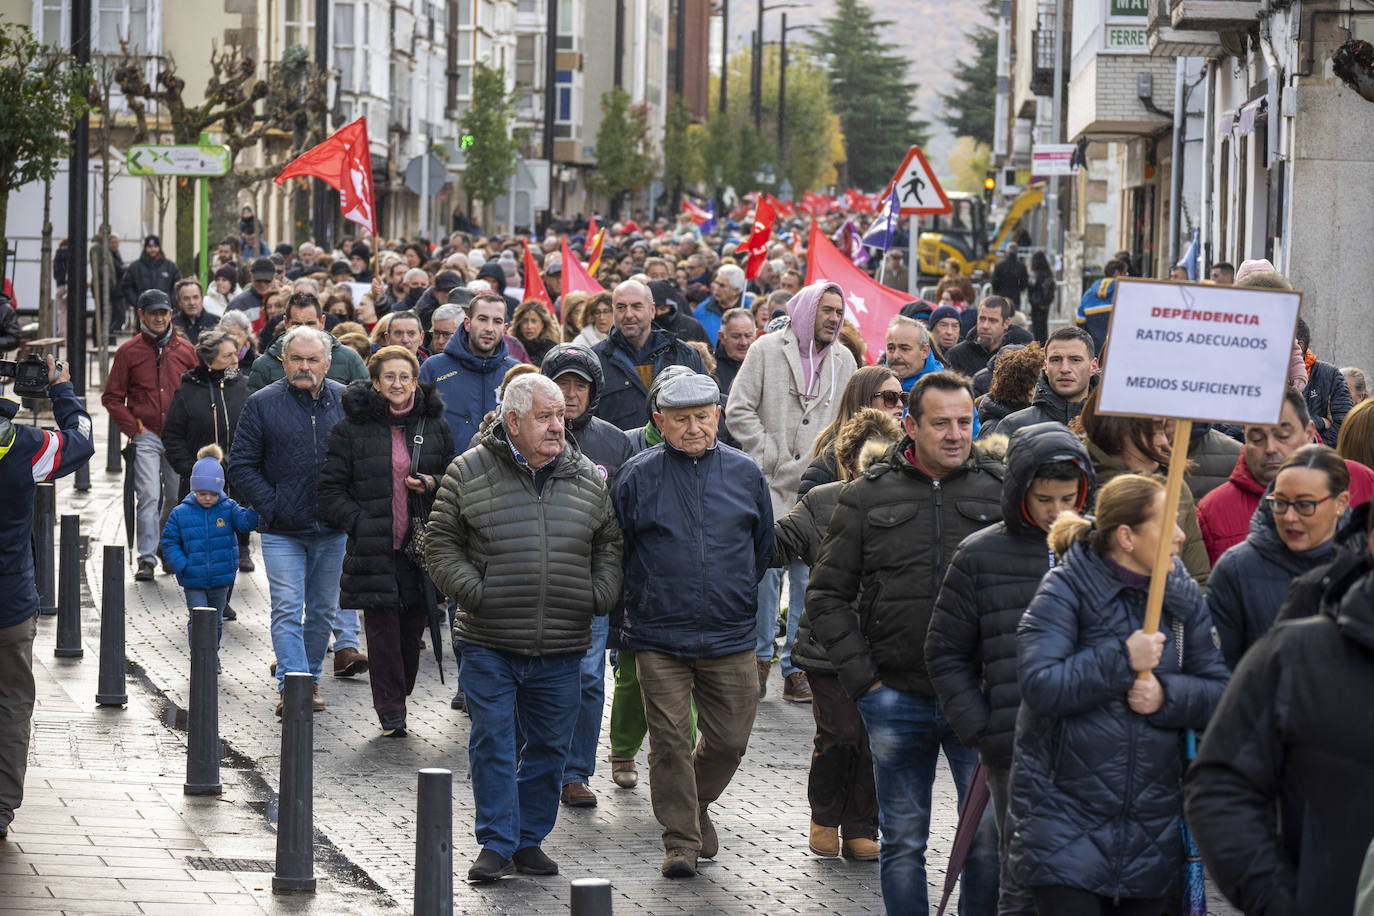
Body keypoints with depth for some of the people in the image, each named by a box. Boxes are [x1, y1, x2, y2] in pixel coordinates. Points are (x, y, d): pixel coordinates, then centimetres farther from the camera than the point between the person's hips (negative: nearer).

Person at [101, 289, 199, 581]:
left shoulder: (185, 350, 8)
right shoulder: (129, 351, 2)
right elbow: (112, 397, 5)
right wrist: (133, 427, -5)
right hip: (146, 436, -2)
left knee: (178, 497, 8)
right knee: (148, 496, -11)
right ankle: (147, 559, -11)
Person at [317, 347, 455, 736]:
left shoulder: (434, 425, 9)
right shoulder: (351, 428, 1)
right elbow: (331, 489, 2)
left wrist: (433, 485, -5)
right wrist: (359, 522, -10)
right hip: (373, 545, -3)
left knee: (414, 625, 5)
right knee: (382, 627, -5)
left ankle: (397, 696, 24)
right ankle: (390, 712, 0)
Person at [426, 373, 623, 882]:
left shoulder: (587, 478, 8)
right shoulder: (469, 473, -1)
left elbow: (609, 544, 18)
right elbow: (441, 546, 3)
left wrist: (601, 594, 3)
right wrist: (471, 591, -10)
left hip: (560, 648, 3)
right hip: (489, 644, -3)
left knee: (550, 746, 8)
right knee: (492, 743, -3)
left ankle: (530, 840, 21)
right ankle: (497, 845, 3)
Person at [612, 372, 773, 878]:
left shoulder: (745, 474, 5)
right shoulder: (637, 476, -1)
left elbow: (763, 547, 18)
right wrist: (643, 601, 8)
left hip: (730, 636, 2)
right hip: (658, 636, -2)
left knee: (729, 738, 6)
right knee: (669, 739, -4)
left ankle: (696, 805, 33)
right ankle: (681, 837, 6)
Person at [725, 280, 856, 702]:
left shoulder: (844, 362, 13)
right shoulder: (767, 350, 1)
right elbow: (739, 411, 0)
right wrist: (770, 457, -6)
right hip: (770, 483, -3)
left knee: (809, 578, 1)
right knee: (766, 569, -6)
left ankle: (797, 667, 7)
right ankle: (760, 657, 9)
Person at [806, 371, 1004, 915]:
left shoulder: (1002, 490, 2)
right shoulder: (868, 497, 4)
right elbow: (827, 594, 8)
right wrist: (861, 678, -1)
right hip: (897, 701, 1)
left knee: (991, 840, -1)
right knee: (903, 844, 8)